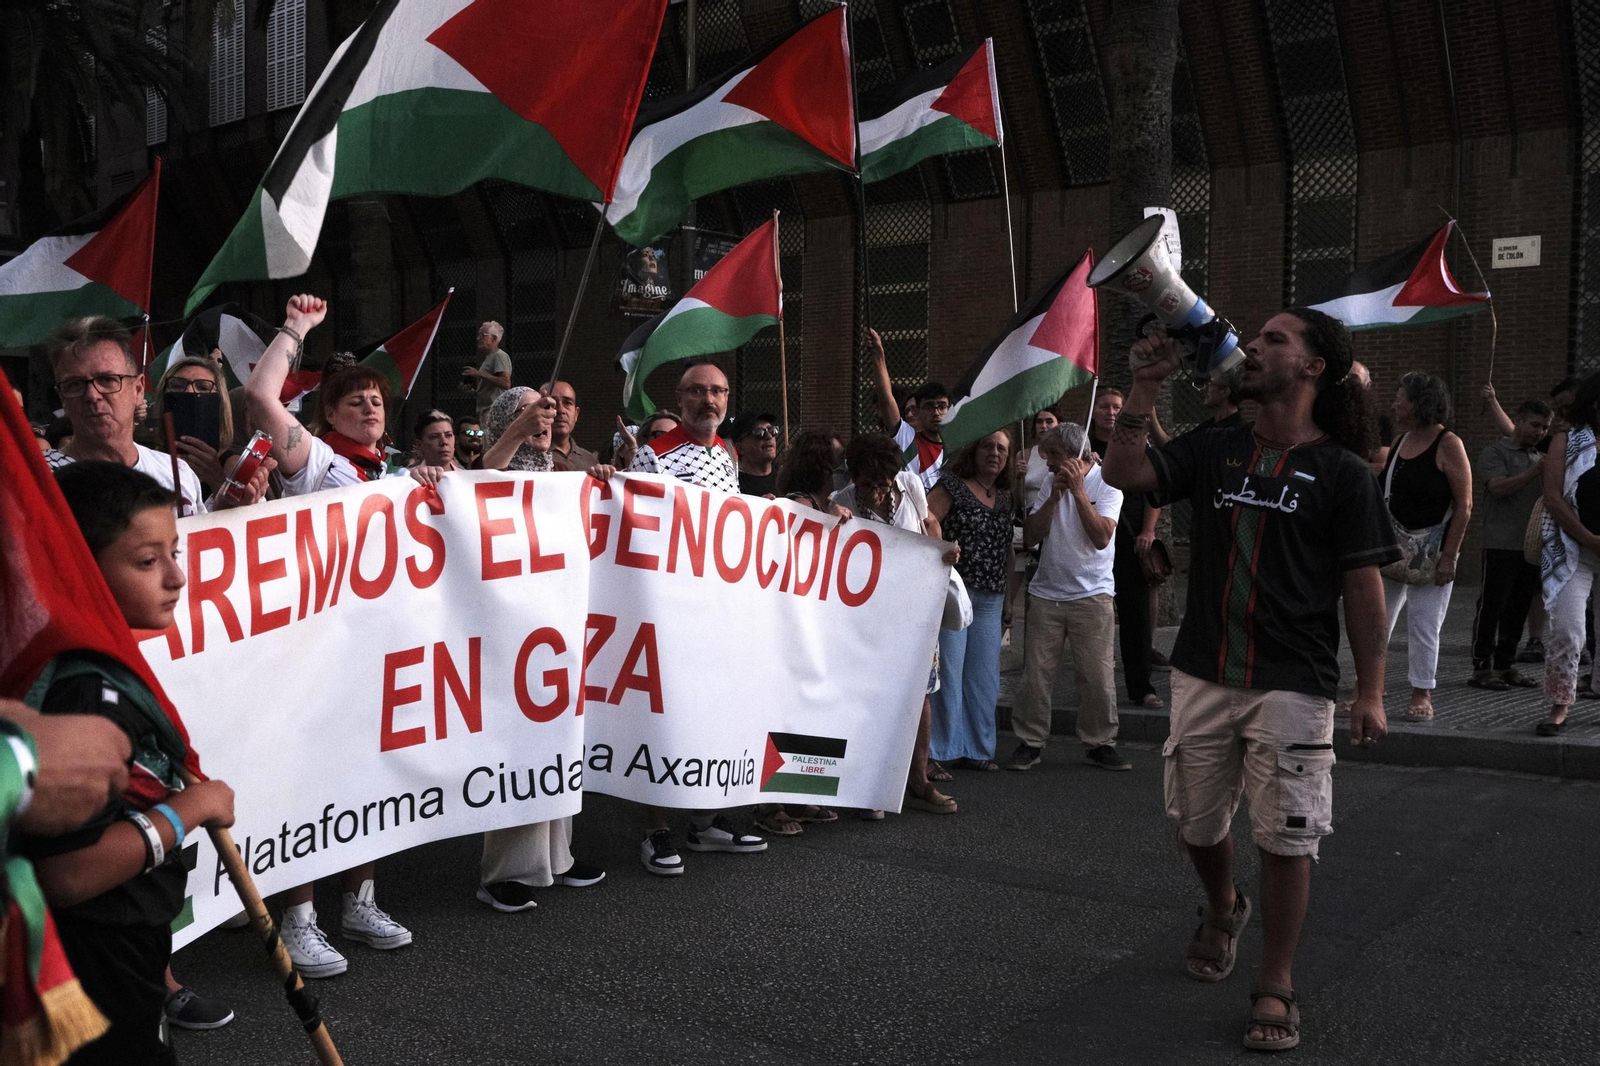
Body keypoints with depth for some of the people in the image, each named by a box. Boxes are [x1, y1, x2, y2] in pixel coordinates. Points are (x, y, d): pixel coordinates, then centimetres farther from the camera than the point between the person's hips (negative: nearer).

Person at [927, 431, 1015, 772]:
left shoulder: (1006, 498, 14)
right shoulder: (953, 486, -3)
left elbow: (1007, 551, 19)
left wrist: (1008, 600, 17)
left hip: (990, 600, 6)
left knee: (984, 676, 9)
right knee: (947, 671, -4)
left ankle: (976, 748, 20)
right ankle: (938, 752, 4)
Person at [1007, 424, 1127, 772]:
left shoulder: (1107, 484, -3)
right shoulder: (1051, 483, 9)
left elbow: (1102, 538, -16)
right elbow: (1030, 536, 2)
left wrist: (1078, 490, -16)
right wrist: (1055, 496, -8)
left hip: (1091, 594, -3)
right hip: (1045, 593, 3)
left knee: (1097, 675, -2)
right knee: (1036, 673, 3)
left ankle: (1099, 742, 12)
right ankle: (1029, 741, 13)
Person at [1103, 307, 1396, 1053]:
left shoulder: (1341, 471, -3)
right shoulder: (1215, 451, 7)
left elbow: (1362, 587, -4)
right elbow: (1122, 474, -4)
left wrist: (1369, 692, -6)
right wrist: (1144, 393, -12)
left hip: (1292, 686, -4)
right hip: (1203, 676, 4)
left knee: (1285, 837, -1)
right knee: (1197, 824, 14)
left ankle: (1276, 986, 15)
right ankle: (1222, 909, 45)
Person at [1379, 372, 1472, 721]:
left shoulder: (1448, 445, -10)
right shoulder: (1400, 441, 10)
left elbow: (1464, 505, -12)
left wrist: (1449, 556, -16)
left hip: (1432, 546, -6)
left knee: (1423, 623, -1)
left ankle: (1422, 695, 10)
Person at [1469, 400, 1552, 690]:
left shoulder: (1539, 458, 19)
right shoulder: (1495, 453, -2)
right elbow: (1498, 487, -17)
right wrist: (1534, 473, -23)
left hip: (1531, 546, 7)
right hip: (1501, 544, -7)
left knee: (1517, 610, 9)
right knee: (1490, 608, -3)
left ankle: (1506, 665, 17)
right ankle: (1482, 668, 0)